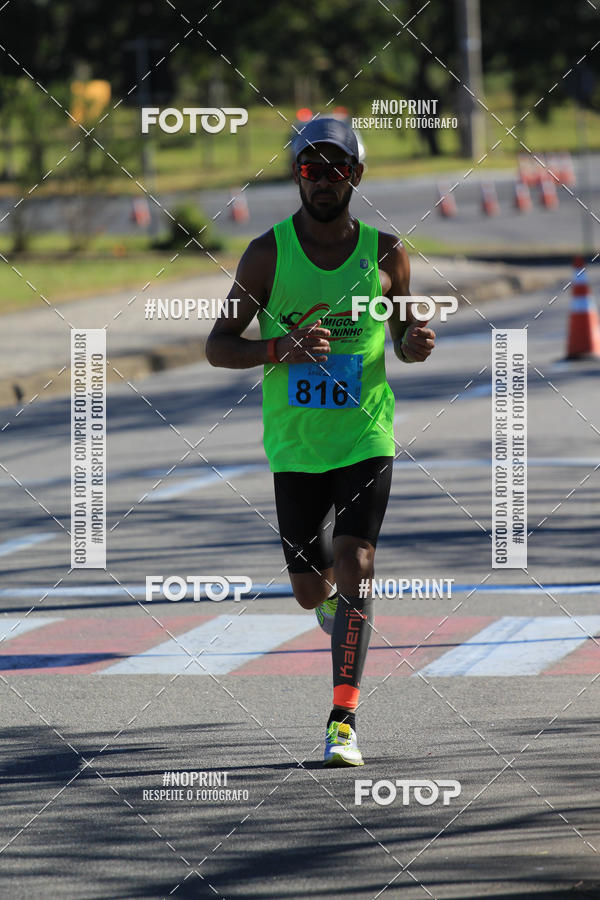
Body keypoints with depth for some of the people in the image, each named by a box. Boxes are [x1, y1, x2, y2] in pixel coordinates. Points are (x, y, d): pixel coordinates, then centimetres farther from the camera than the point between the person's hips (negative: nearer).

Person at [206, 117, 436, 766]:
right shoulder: (269, 253, -4)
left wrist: (415, 344, -10)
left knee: (354, 569, -15)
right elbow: (218, 347, -3)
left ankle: (343, 719, -11)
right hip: (295, 446, 1)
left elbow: (402, 335, 14)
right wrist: (283, 348, -22)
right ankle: (334, 597, 46)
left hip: (366, 441, -1)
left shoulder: (384, 252, 1)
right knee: (311, 588, 8)